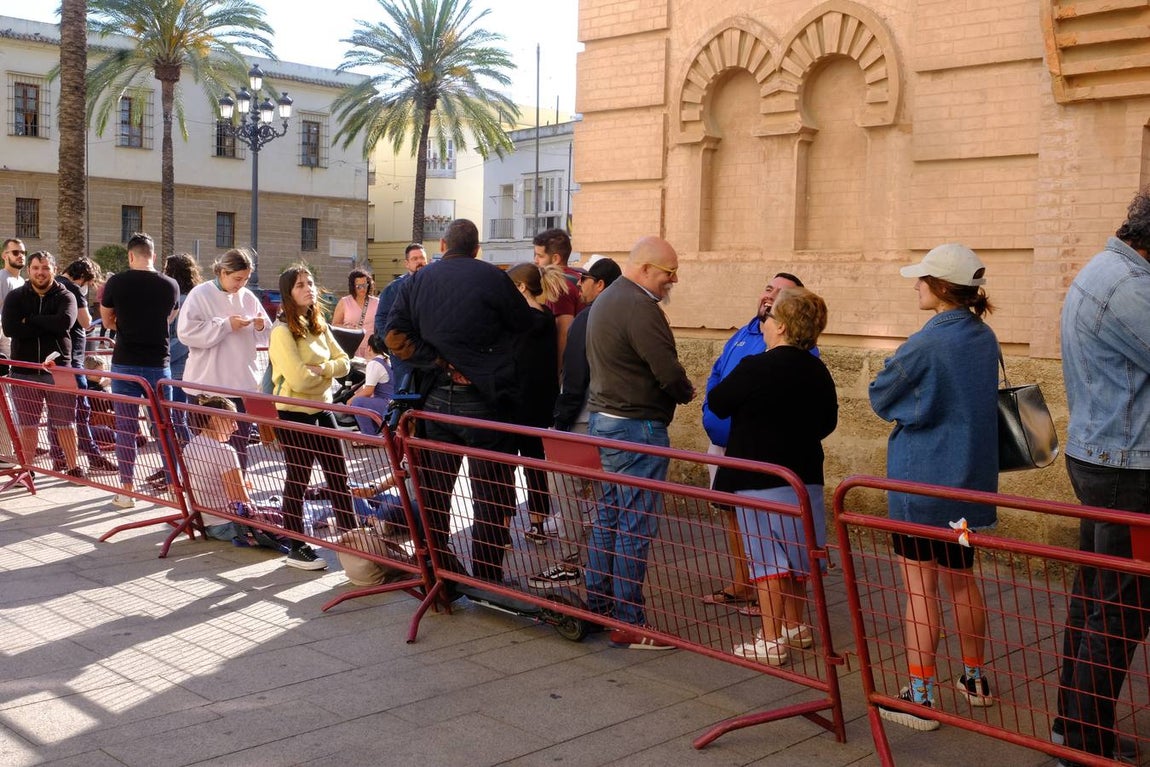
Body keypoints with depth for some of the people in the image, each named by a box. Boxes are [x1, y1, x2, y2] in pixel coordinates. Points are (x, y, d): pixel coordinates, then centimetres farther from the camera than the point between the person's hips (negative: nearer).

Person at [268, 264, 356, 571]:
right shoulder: (282, 331, -16)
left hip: (322, 410, 7)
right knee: (298, 480, 1)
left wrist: (320, 368, -14)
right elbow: (299, 379, -24)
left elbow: (343, 362, 5)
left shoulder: (319, 326, 9)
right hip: (294, 415, -7)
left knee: (338, 475, 10)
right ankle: (296, 549, 12)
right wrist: (325, 371, -7)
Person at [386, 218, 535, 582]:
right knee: (490, 493, 3)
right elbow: (523, 323, 0)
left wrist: (440, 364, -7)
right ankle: (487, 579, 5)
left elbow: (396, 336, -2)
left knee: (434, 490, 16)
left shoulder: (418, 281, 6)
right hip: (484, 399, -4)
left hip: (435, 398, 5)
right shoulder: (492, 278, -8)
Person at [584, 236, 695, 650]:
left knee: (609, 516, 16)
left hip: (603, 419, 10)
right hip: (636, 427, -10)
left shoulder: (605, 299, 15)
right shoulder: (640, 307, -18)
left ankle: (597, 604, 24)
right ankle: (628, 623, 1)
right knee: (636, 526, -4)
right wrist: (687, 392, 2)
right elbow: (669, 371, -21)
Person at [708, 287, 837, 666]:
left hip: (760, 479, -6)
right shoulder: (818, 372, 2)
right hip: (805, 475, 6)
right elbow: (828, 422, 13)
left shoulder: (755, 369, -18)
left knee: (766, 559, 0)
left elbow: (717, 403, -6)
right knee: (795, 555, 17)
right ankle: (795, 627, 30)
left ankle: (770, 641, 4)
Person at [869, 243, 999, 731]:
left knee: (920, 588, -1)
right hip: (970, 479, 8)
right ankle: (975, 680, 31)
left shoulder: (928, 342, -18)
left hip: (923, 482, -8)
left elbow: (880, 398, -7)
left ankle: (920, 698, 4)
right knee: (960, 580, 19)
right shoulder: (984, 339, 5)